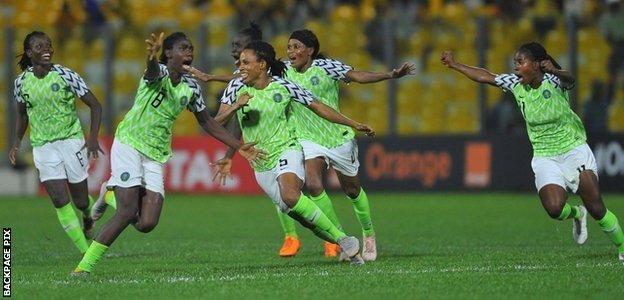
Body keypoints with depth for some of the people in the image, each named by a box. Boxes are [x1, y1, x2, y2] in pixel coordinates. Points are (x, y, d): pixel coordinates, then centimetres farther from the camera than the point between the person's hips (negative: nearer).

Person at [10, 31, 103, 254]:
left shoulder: (65, 75, -10)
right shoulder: (22, 82, -1)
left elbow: (95, 106, -5)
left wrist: (93, 137, -16)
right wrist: (17, 142, 6)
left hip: (72, 141, -2)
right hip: (42, 147, 2)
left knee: (80, 200, 5)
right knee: (60, 202, -9)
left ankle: (89, 218, 43)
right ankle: (87, 253, -2)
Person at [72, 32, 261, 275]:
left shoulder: (191, 87, 8)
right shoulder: (160, 73, -11)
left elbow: (207, 122, 21)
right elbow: (153, 73, -37)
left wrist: (239, 147, 17)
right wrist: (151, 56, -62)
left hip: (156, 156, 6)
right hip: (129, 143, -5)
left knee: (147, 224, -9)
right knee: (127, 213, -18)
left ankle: (113, 194, 22)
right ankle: (84, 266, -8)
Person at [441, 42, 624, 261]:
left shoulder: (553, 81, -16)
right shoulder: (515, 84, 0)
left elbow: (568, 79, -40)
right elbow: (486, 77, 13)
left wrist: (555, 71, -63)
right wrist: (454, 65, 17)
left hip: (574, 150, -4)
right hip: (545, 158, 4)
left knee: (596, 209, -13)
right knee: (554, 208, -22)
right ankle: (576, 214, 13)